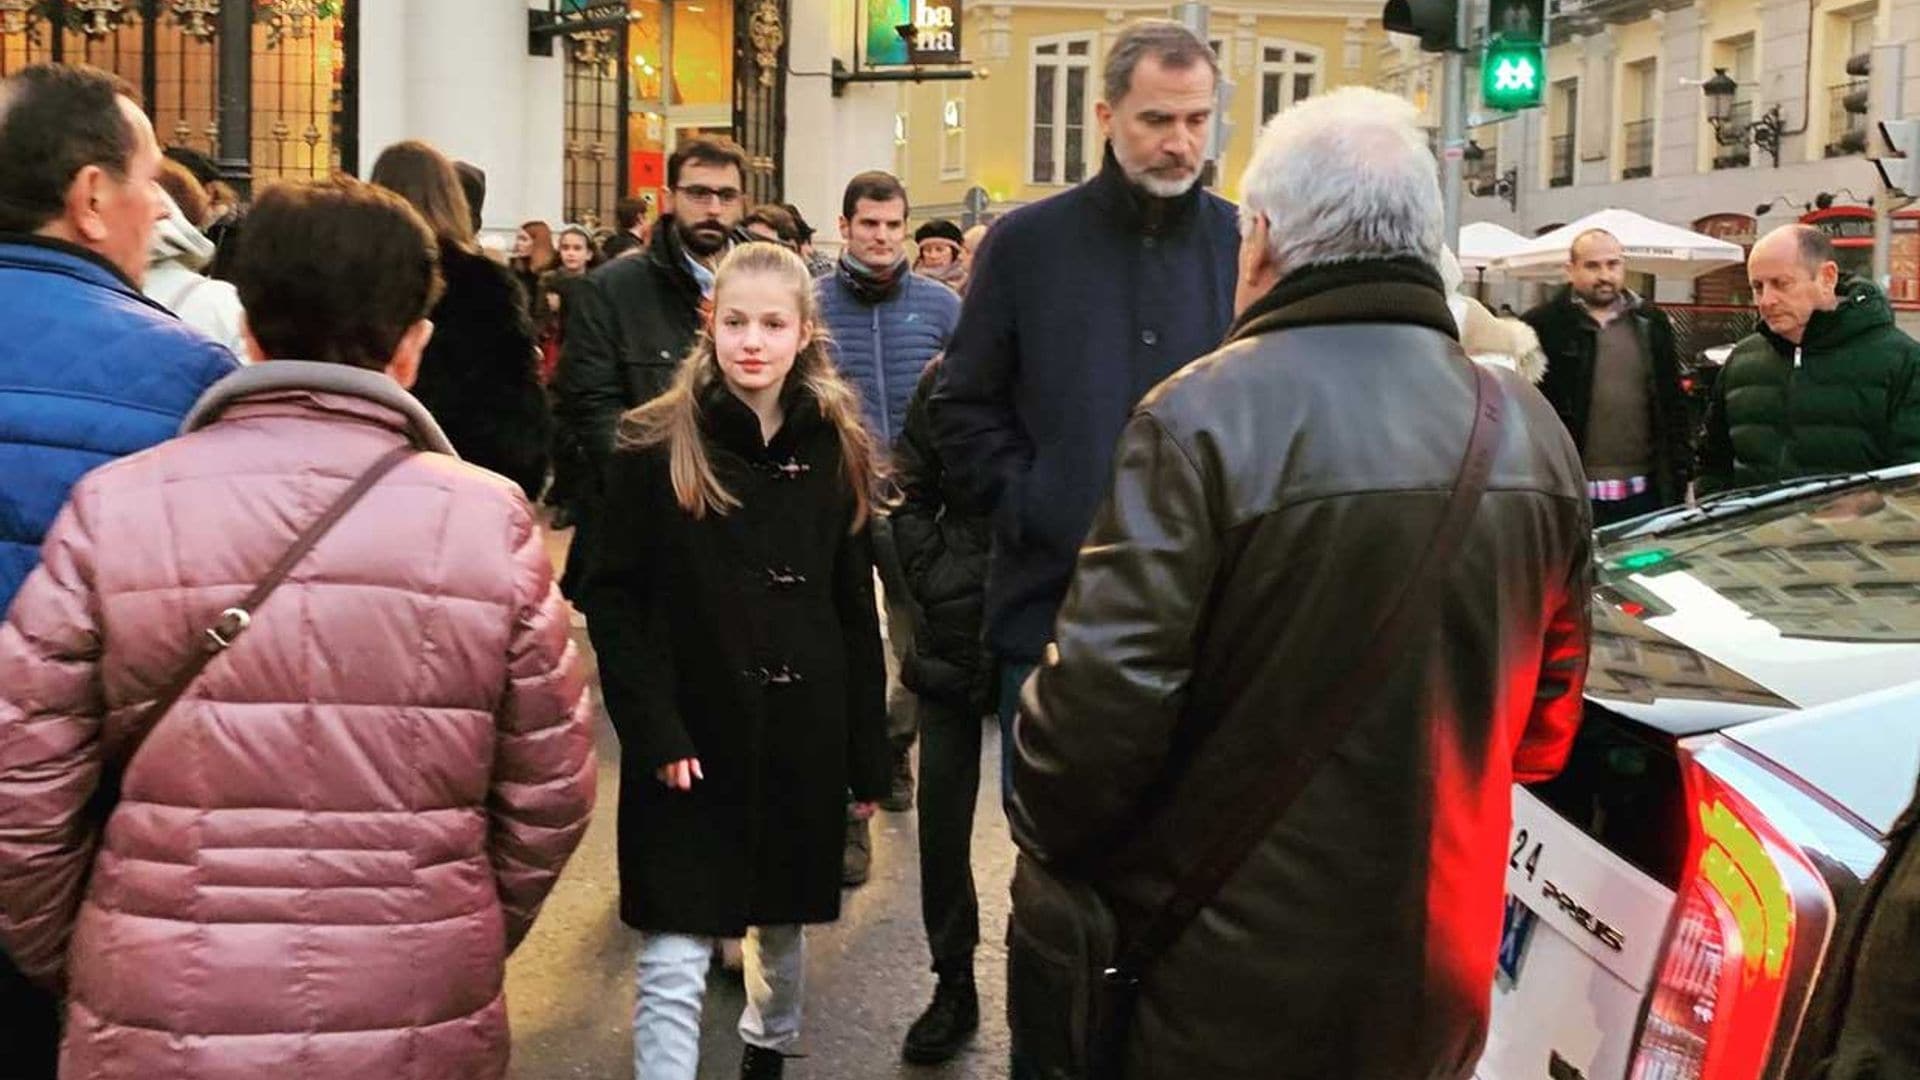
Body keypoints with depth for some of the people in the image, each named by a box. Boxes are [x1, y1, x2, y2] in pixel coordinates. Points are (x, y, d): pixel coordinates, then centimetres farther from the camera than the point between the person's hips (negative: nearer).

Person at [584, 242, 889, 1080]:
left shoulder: (836, 450, 3)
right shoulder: (655, 448, -8)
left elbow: (855, 612, 6)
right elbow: (614, 602, -8)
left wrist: (868, 754, 5)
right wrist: (653, 731, -17)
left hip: (800, 733, 4)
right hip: (689, 738, -4)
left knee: (783, 922, 21)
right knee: (674, 964, -5)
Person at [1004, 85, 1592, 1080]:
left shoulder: (1205, 419, -19)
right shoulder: (1535, 435, 2)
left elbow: (1105, 695, -22)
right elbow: (1546, 720, 11)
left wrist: (1043, 839, -4)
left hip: (1218, 998, -6)